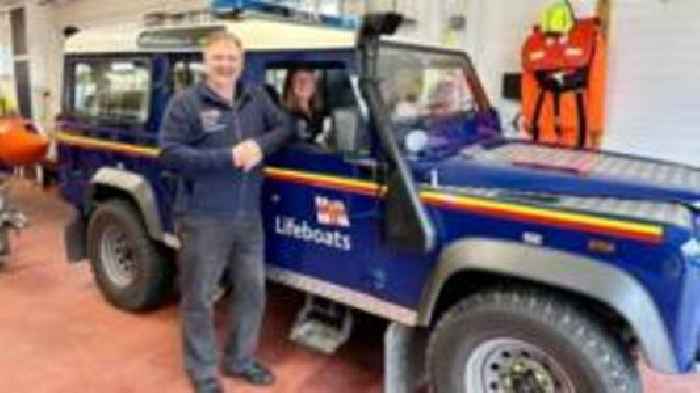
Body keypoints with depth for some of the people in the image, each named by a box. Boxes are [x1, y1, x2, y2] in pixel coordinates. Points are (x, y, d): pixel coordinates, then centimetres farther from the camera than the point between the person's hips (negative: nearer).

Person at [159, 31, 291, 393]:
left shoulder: (257, 98, 7)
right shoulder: (185, 103, -8)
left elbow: (283, 127, 13)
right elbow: (169, 155, -14)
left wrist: (261, 144, -10)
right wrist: (228, 157, -22)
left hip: (249, 217, 5)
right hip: (203, 219, -5)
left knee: (252, 292, 15)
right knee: (199, 299, 8)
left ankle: (240, 360, 35)